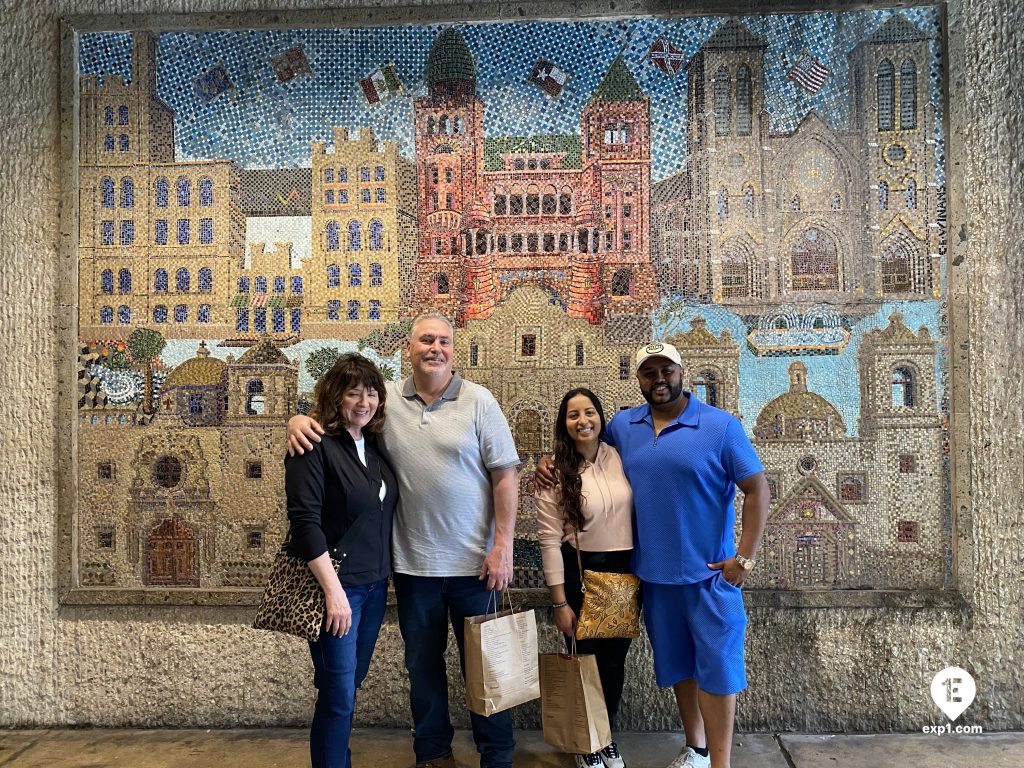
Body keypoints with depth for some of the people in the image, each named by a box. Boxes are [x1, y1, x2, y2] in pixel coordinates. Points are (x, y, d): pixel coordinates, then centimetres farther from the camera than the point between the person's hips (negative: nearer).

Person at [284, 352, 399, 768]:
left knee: (350, 684, 19)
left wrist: (382, 575, 5)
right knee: (339, 695, 2)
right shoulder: (315, 447, -14)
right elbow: (305, 522, -19)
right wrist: (333, 590, -21)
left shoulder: (375, 445, 6)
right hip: (335, 585, -6)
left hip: (375, 585, 7)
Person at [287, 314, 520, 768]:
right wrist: (299, 419, -15)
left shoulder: (479, 401, -7)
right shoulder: (386, 398, -1)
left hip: (473, 560, -2)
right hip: (412, 561, 2)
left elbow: (504, 475, -7)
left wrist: (503, 546, -11)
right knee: (422, 662, 18)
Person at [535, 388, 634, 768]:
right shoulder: (555, 474, -10)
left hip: (625, 570, 3)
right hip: (581, 573, -3)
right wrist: (560, 601, -11)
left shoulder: (621, 459, -1)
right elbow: (549, 539, -10)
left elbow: (640, 511, 8)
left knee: (615, 659, 15)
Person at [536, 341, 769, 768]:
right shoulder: (622, 425, 2)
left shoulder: (721, 426, -10)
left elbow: (757, 489, -9)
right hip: (654, 573, 4)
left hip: (710, 573, -4)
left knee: (716, 668, 3)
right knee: (677, 664, 18)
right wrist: (554, 462, 1)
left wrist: (745, 558, -14)